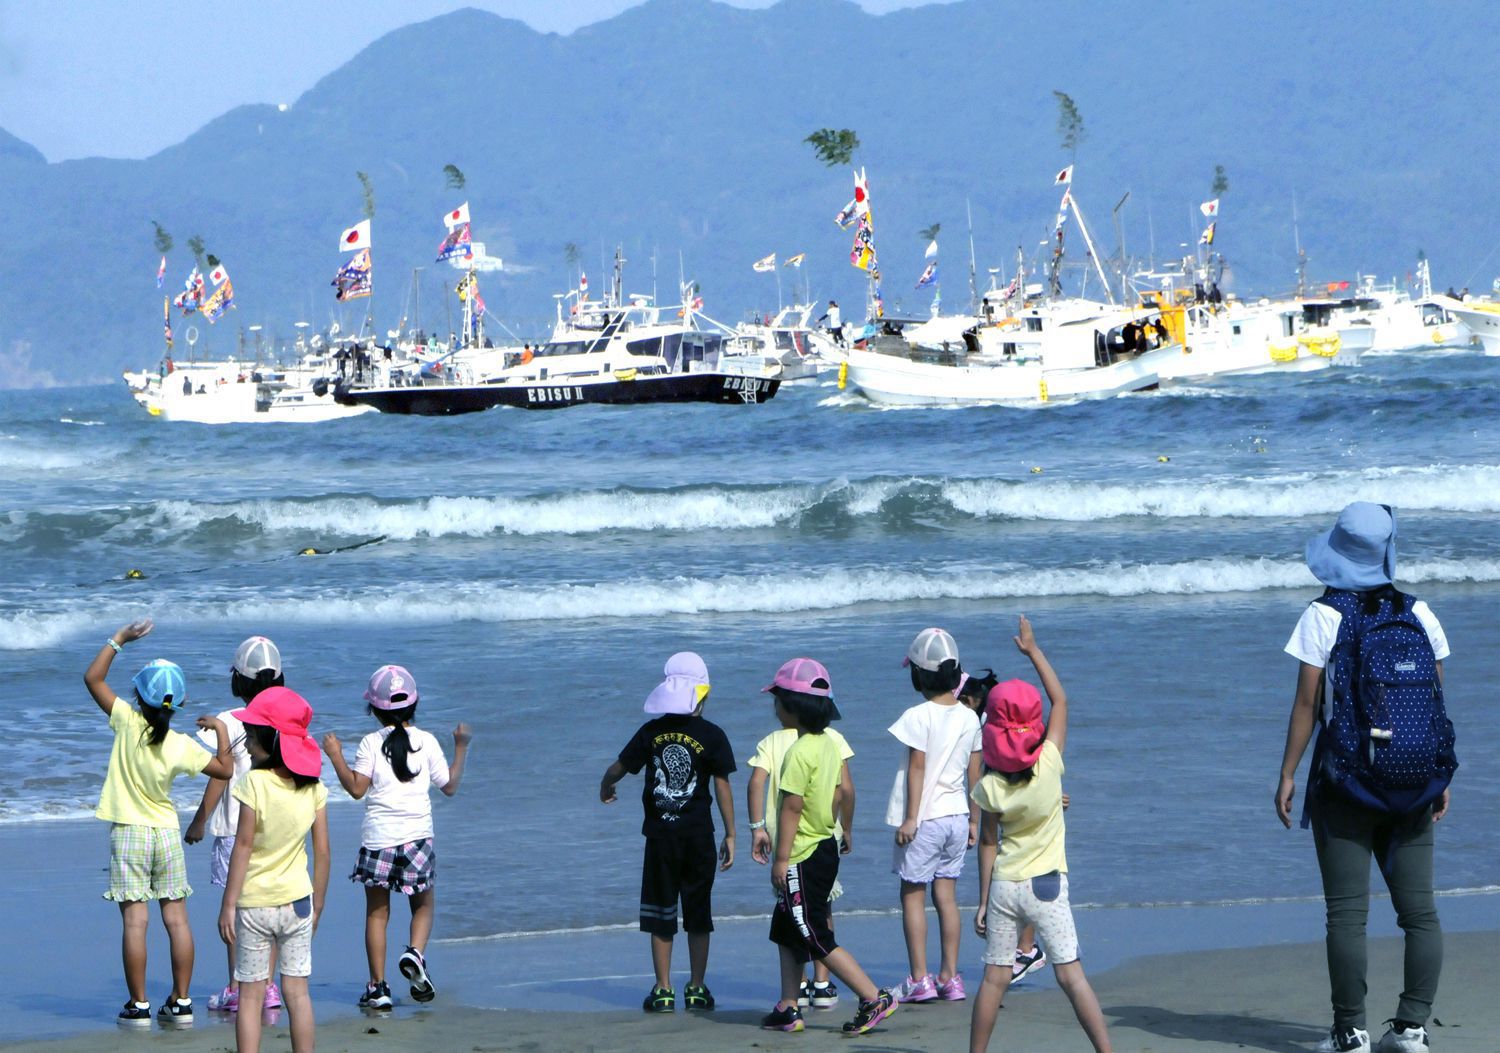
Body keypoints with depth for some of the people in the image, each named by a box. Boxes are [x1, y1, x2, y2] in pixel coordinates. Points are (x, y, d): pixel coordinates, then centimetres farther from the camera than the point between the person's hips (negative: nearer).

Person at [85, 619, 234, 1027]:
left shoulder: (128, 724, -12)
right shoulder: (181, 746, -8)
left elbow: (93, 678, -5)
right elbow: (225, 769, 3)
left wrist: (118, 640, 3)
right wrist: (220, 730, 15)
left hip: (128, 832, -2)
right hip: (166, 832, 2)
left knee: (134, 920, -3)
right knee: (177, 917, 7)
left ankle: (138, 1005, -3)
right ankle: (181, 1001, 8)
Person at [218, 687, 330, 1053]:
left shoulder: (255, 782, -16)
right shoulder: (313, 787, -2)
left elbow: (243, 846, -15)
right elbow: (322, 851, 2)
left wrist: (228, 904, -10)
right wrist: (317, 904, 13)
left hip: (254, 903, -4)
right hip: (297, 899, 4)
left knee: (251, 995, 3)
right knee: (297, 991, 9)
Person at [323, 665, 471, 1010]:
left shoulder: (371, 744, -3)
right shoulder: (427, 742, 2)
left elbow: (356, 788, -9)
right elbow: (450, 786, 9)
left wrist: (335, 756, 1)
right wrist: (461, 748, 21)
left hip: (378, 838, -1)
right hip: (417, 837, 1)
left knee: (377, 911, 7)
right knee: (423, 905, 18)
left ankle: (378, 986, 3)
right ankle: (415, 952, -10)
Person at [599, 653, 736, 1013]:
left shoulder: (652, 732, -4)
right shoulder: (712, 736, -7)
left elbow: (618, 768, 6)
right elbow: (723, 787, -5)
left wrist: (605, 788, 29)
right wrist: (730, 835, 2)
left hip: (660, 835, 0)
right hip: (699, 835, 0)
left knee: (661, 914, 7)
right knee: (698, 913, 10)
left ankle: (663, 990, 6)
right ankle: (697, 989, 11)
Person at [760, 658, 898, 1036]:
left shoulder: (799, 752, -20)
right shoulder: (829, 744, 7)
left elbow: (792, 807, -21)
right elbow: (837, 796, 13)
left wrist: (782, 858, -18)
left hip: (803, 859, -10)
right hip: (824, 846, 10)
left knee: (817, 940, -5)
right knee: (786, 930, 16)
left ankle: (874, 998, -6)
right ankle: (788, 1008, 19)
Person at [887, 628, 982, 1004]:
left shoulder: (919, 717, -14)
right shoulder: (969, 717, 4)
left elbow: (917, 768, -15)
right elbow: (974, 772, 9)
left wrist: (910, 818, -11)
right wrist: (974, 819, 16)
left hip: (925, 818, -6)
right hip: (957, 815, 6)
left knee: (912, 894, 3)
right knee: (947, 894, 11)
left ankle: (919, 979, 1)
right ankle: (950, 977, 10)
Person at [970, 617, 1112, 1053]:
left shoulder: (990, 788, -9)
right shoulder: (1048, 764, -11)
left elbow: (988, 845, -3)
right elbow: (1060, 699, 0)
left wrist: (982, 901, 6)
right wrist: (1032, 649, 9)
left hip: (1003, 886, 1)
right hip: (1047, 885, -1)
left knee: (995, 977, 8)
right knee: (1071, 974, -1)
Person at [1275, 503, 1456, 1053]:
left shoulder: (1324, 616, -8)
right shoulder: (1419, 615, 2)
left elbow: (1307, 703, -9)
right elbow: (1438, 700, 5)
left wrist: (1287, 775, -1)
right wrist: (1440, 779, 14)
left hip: (1345, 778, -3)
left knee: (1347, 912, -1)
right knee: (1419, 908, 7)